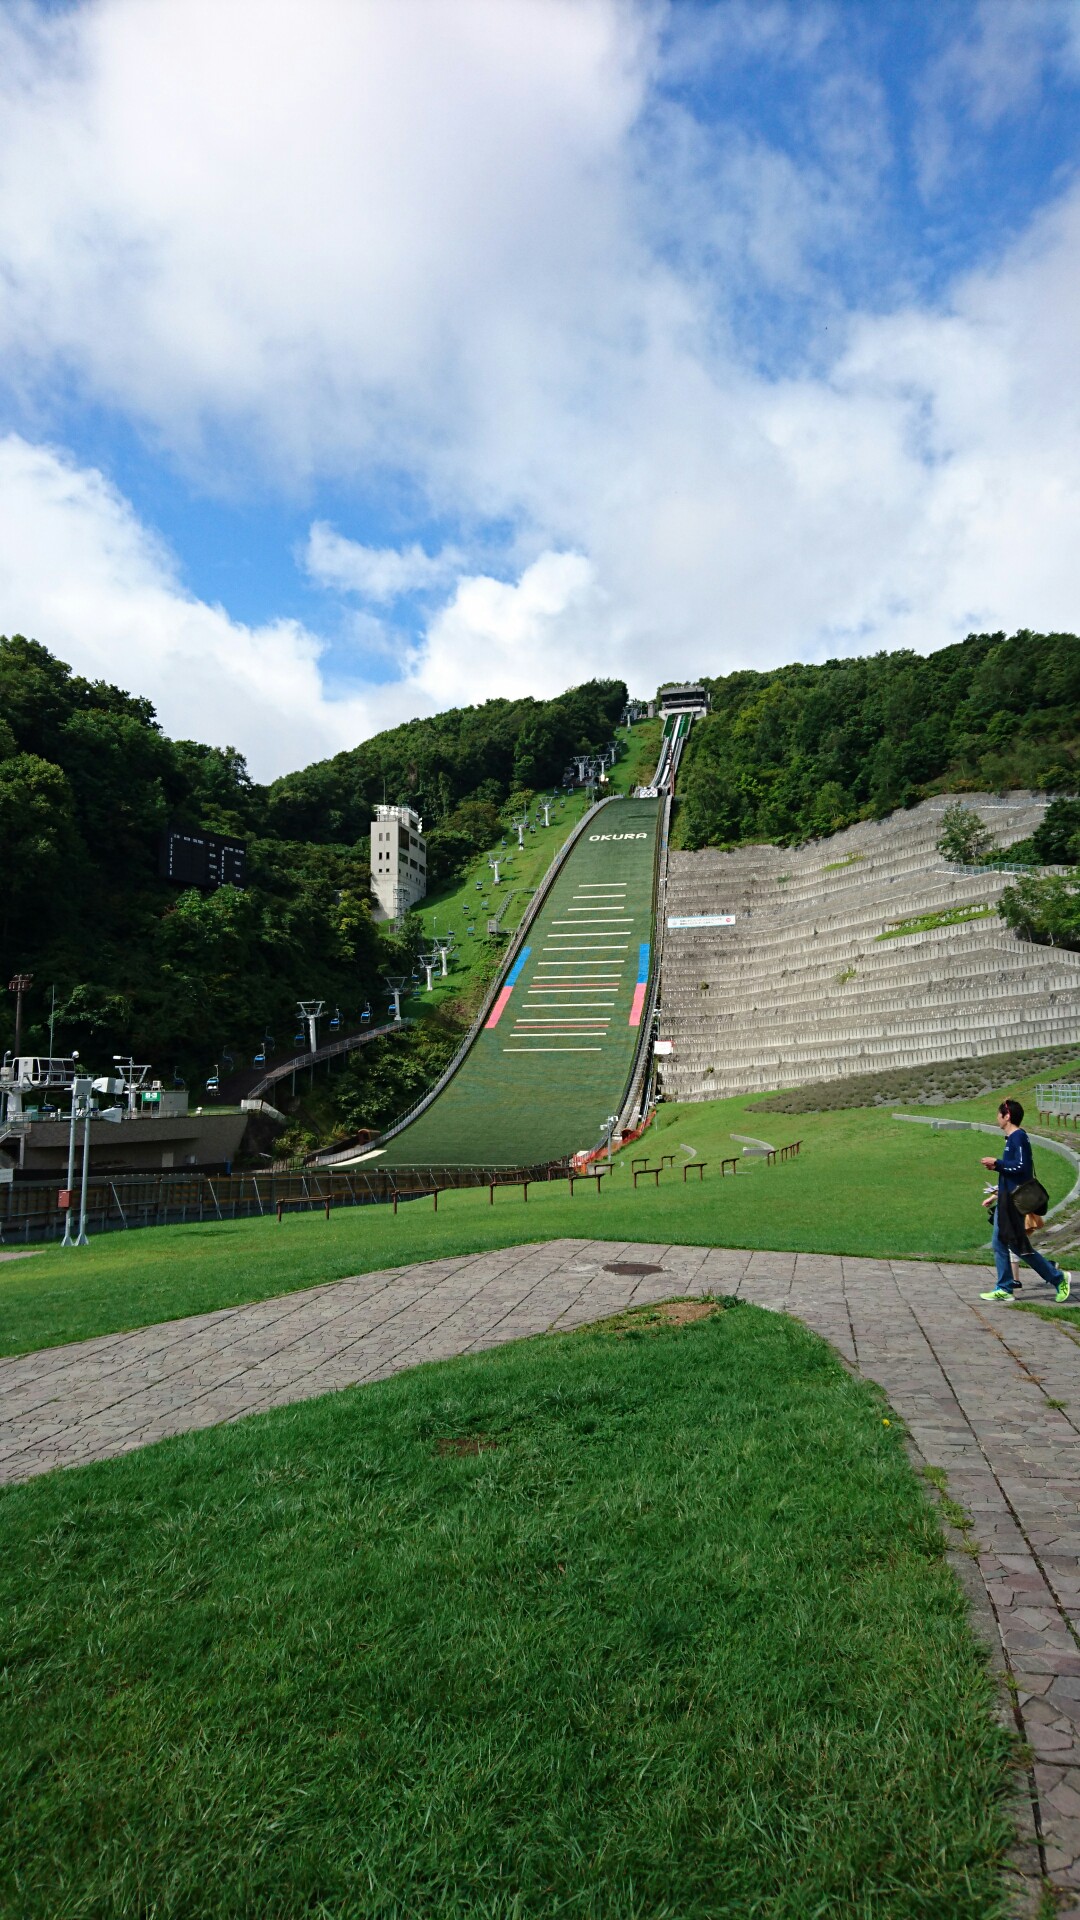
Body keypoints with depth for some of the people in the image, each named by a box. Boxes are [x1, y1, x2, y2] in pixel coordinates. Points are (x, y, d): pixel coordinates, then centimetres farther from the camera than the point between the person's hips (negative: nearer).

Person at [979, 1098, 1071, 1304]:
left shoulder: (1019, 1137, -15)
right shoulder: (1011, 1138, 15)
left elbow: (1022, 1166, -23)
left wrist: (997, 1163, -15)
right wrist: (997, 1168, 9)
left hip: (1014, 1200, -10)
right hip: (1005, 1199, 10)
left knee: (1019, 1245, -4)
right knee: (999, 1244, 8)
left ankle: (1058, 1278, 6)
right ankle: (1005, 1288, 11)